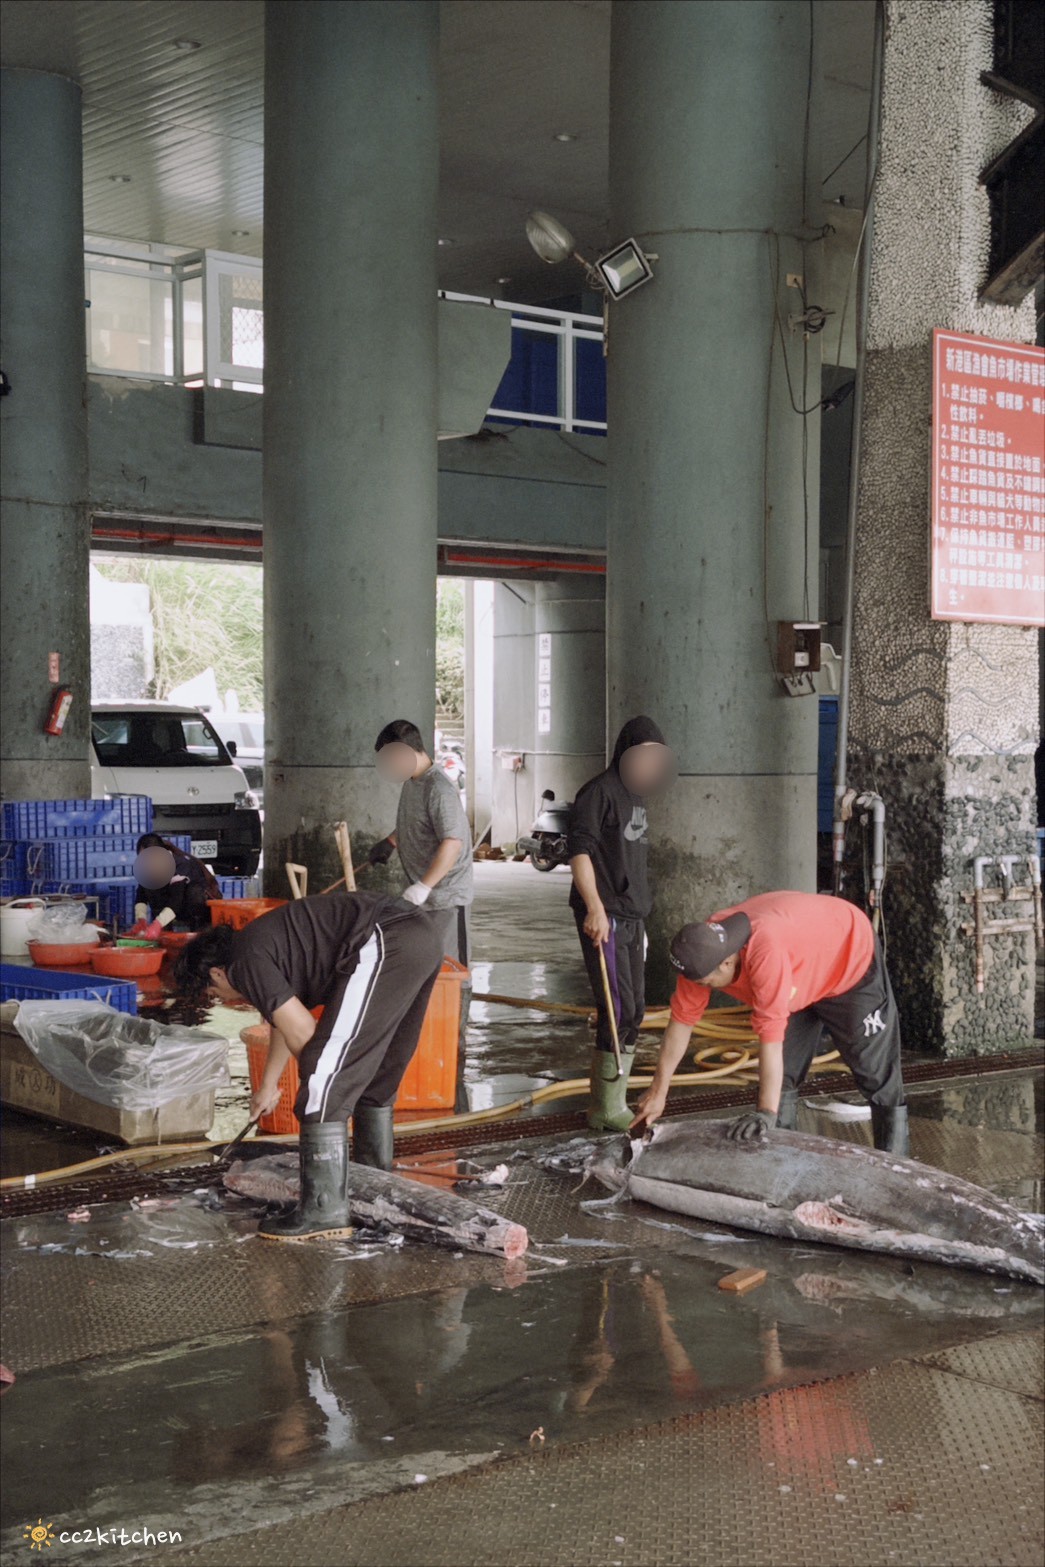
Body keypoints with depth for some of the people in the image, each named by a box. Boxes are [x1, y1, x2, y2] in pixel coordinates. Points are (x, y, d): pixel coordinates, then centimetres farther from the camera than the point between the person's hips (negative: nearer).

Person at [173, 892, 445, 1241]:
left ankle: (324, 1210, -3)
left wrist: (318, 1075, 19)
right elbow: (287, 1019, 45)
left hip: (384, 946, -10)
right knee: (375, 1080, 23)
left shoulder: (246, 963, 1)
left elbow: (302, 1035, -2)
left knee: (325, 1083, -5)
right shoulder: (265, 942, 29)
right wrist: (268, 1085, 59)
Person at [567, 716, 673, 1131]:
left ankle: (612, 1103, 17)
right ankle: (606, 1111, -3)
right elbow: (578, 848, -16)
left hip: (632, 916, 9)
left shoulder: (636, 795, 19)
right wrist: (595, 907, -24)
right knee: (619, 1010, -10)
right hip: (604, 917, -9)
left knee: (633, 1011, 10)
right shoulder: (600, 791, -8)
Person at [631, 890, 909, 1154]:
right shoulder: (702, 949, -22)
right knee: (783, 1073, 2)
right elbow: (682, 1019, -13)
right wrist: (658, 1091, -7)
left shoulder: (764, 952, -45)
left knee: (875, 1071, -1)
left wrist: (766, 1113, -41)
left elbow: (771, 1034, -43)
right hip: (803, 975, 7)